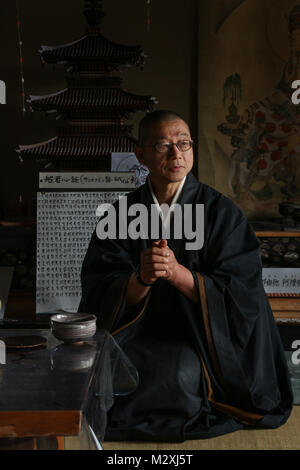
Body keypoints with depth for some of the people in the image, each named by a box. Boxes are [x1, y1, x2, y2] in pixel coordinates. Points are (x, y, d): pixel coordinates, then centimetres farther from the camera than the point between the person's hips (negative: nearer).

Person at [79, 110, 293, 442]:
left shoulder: (222, 212, -2)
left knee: (180, 373, -31)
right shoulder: (121, 214, 4)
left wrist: (178, 273, -25)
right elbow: (100, 294, -5)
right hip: (137, 334, 2)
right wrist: (141, 279, -28)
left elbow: (241, 295, -10)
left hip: (201, 342, -2)